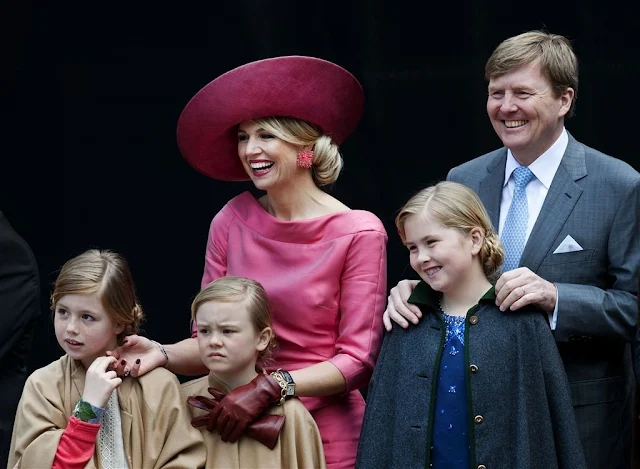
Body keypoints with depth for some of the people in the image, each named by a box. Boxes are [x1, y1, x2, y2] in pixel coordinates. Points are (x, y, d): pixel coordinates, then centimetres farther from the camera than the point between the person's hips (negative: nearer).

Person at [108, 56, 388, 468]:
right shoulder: (232, 222, 0)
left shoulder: (359, 233, -10)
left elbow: (357, 361, -12)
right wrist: (164, 355, -16)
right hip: (236, 430, 3)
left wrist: (272, 387, -23)